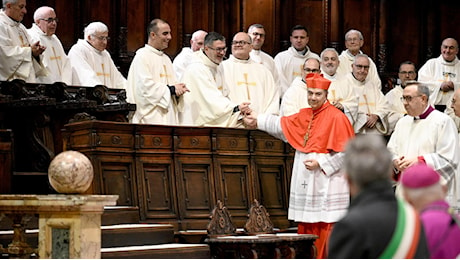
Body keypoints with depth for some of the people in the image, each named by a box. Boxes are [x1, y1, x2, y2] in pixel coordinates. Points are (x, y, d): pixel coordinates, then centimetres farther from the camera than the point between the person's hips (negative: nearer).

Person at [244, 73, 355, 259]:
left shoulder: (336, 118, -8)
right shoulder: (304, 115, 14)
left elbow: (345, 153, -11)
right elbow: (282, 125, 30)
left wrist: (321, 163, -17)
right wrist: (258, 120, 35)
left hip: (326, 186, -7)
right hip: (305, 184, 7)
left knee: (325, 229, -8)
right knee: (306, 228, 9)